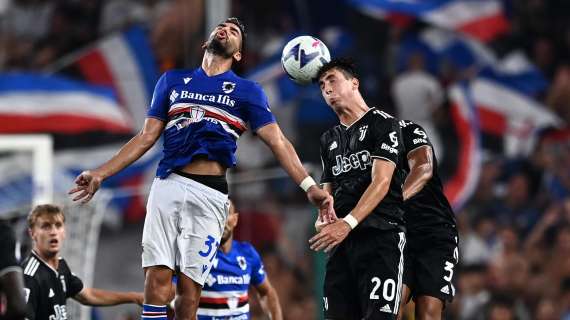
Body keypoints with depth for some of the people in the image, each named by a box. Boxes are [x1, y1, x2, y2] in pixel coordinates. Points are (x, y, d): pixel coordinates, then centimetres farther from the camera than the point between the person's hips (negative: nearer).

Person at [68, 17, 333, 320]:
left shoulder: (247, 91, 12)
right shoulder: (173, 80, 18)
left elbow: (277, 141, 2)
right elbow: (147, 137, 18)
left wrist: (309, 186, -12)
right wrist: (101, 173, 10)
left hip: (209, 193, -1)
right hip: (168, 184, 2)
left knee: (189, 285, -6)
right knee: (157, 276, -9)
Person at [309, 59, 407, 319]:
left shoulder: (382, 123, 1)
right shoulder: (329, 139, 23)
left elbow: (381, 181, -10)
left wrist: (348, 223, -22)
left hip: (380, 233, -7)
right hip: (341, 239, 7)